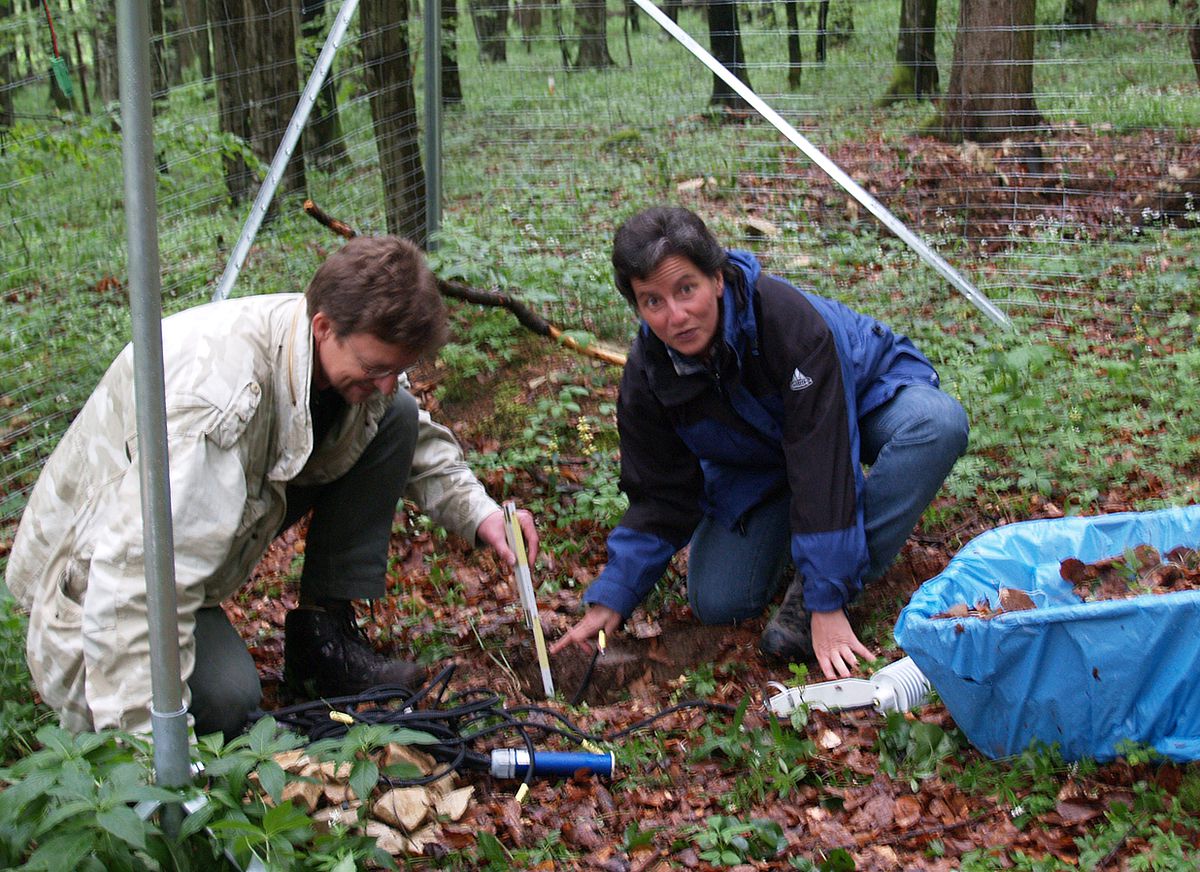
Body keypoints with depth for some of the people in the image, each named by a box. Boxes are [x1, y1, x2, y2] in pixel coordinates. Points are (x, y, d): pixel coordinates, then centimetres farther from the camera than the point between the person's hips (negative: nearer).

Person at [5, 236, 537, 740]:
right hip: (98, 564, -7)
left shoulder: (358, 350, -13)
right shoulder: (217, 390, -40)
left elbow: (419, 444, 11)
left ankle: (324, 636, -1)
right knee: (225, 701, -34)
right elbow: (141, 575, -43)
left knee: (394, 419, -7)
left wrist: (477, 513, -7)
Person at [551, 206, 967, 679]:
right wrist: (609, 600, -19)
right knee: (716, 603, -12)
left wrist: (827, 604, -38)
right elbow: (662, 498, -10)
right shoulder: (647, 375, -21)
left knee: (937, 422, -38)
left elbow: (821, 459, -38)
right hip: (758, 464, 3)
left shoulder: (786, 316, -38)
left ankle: (812, 596, -28)